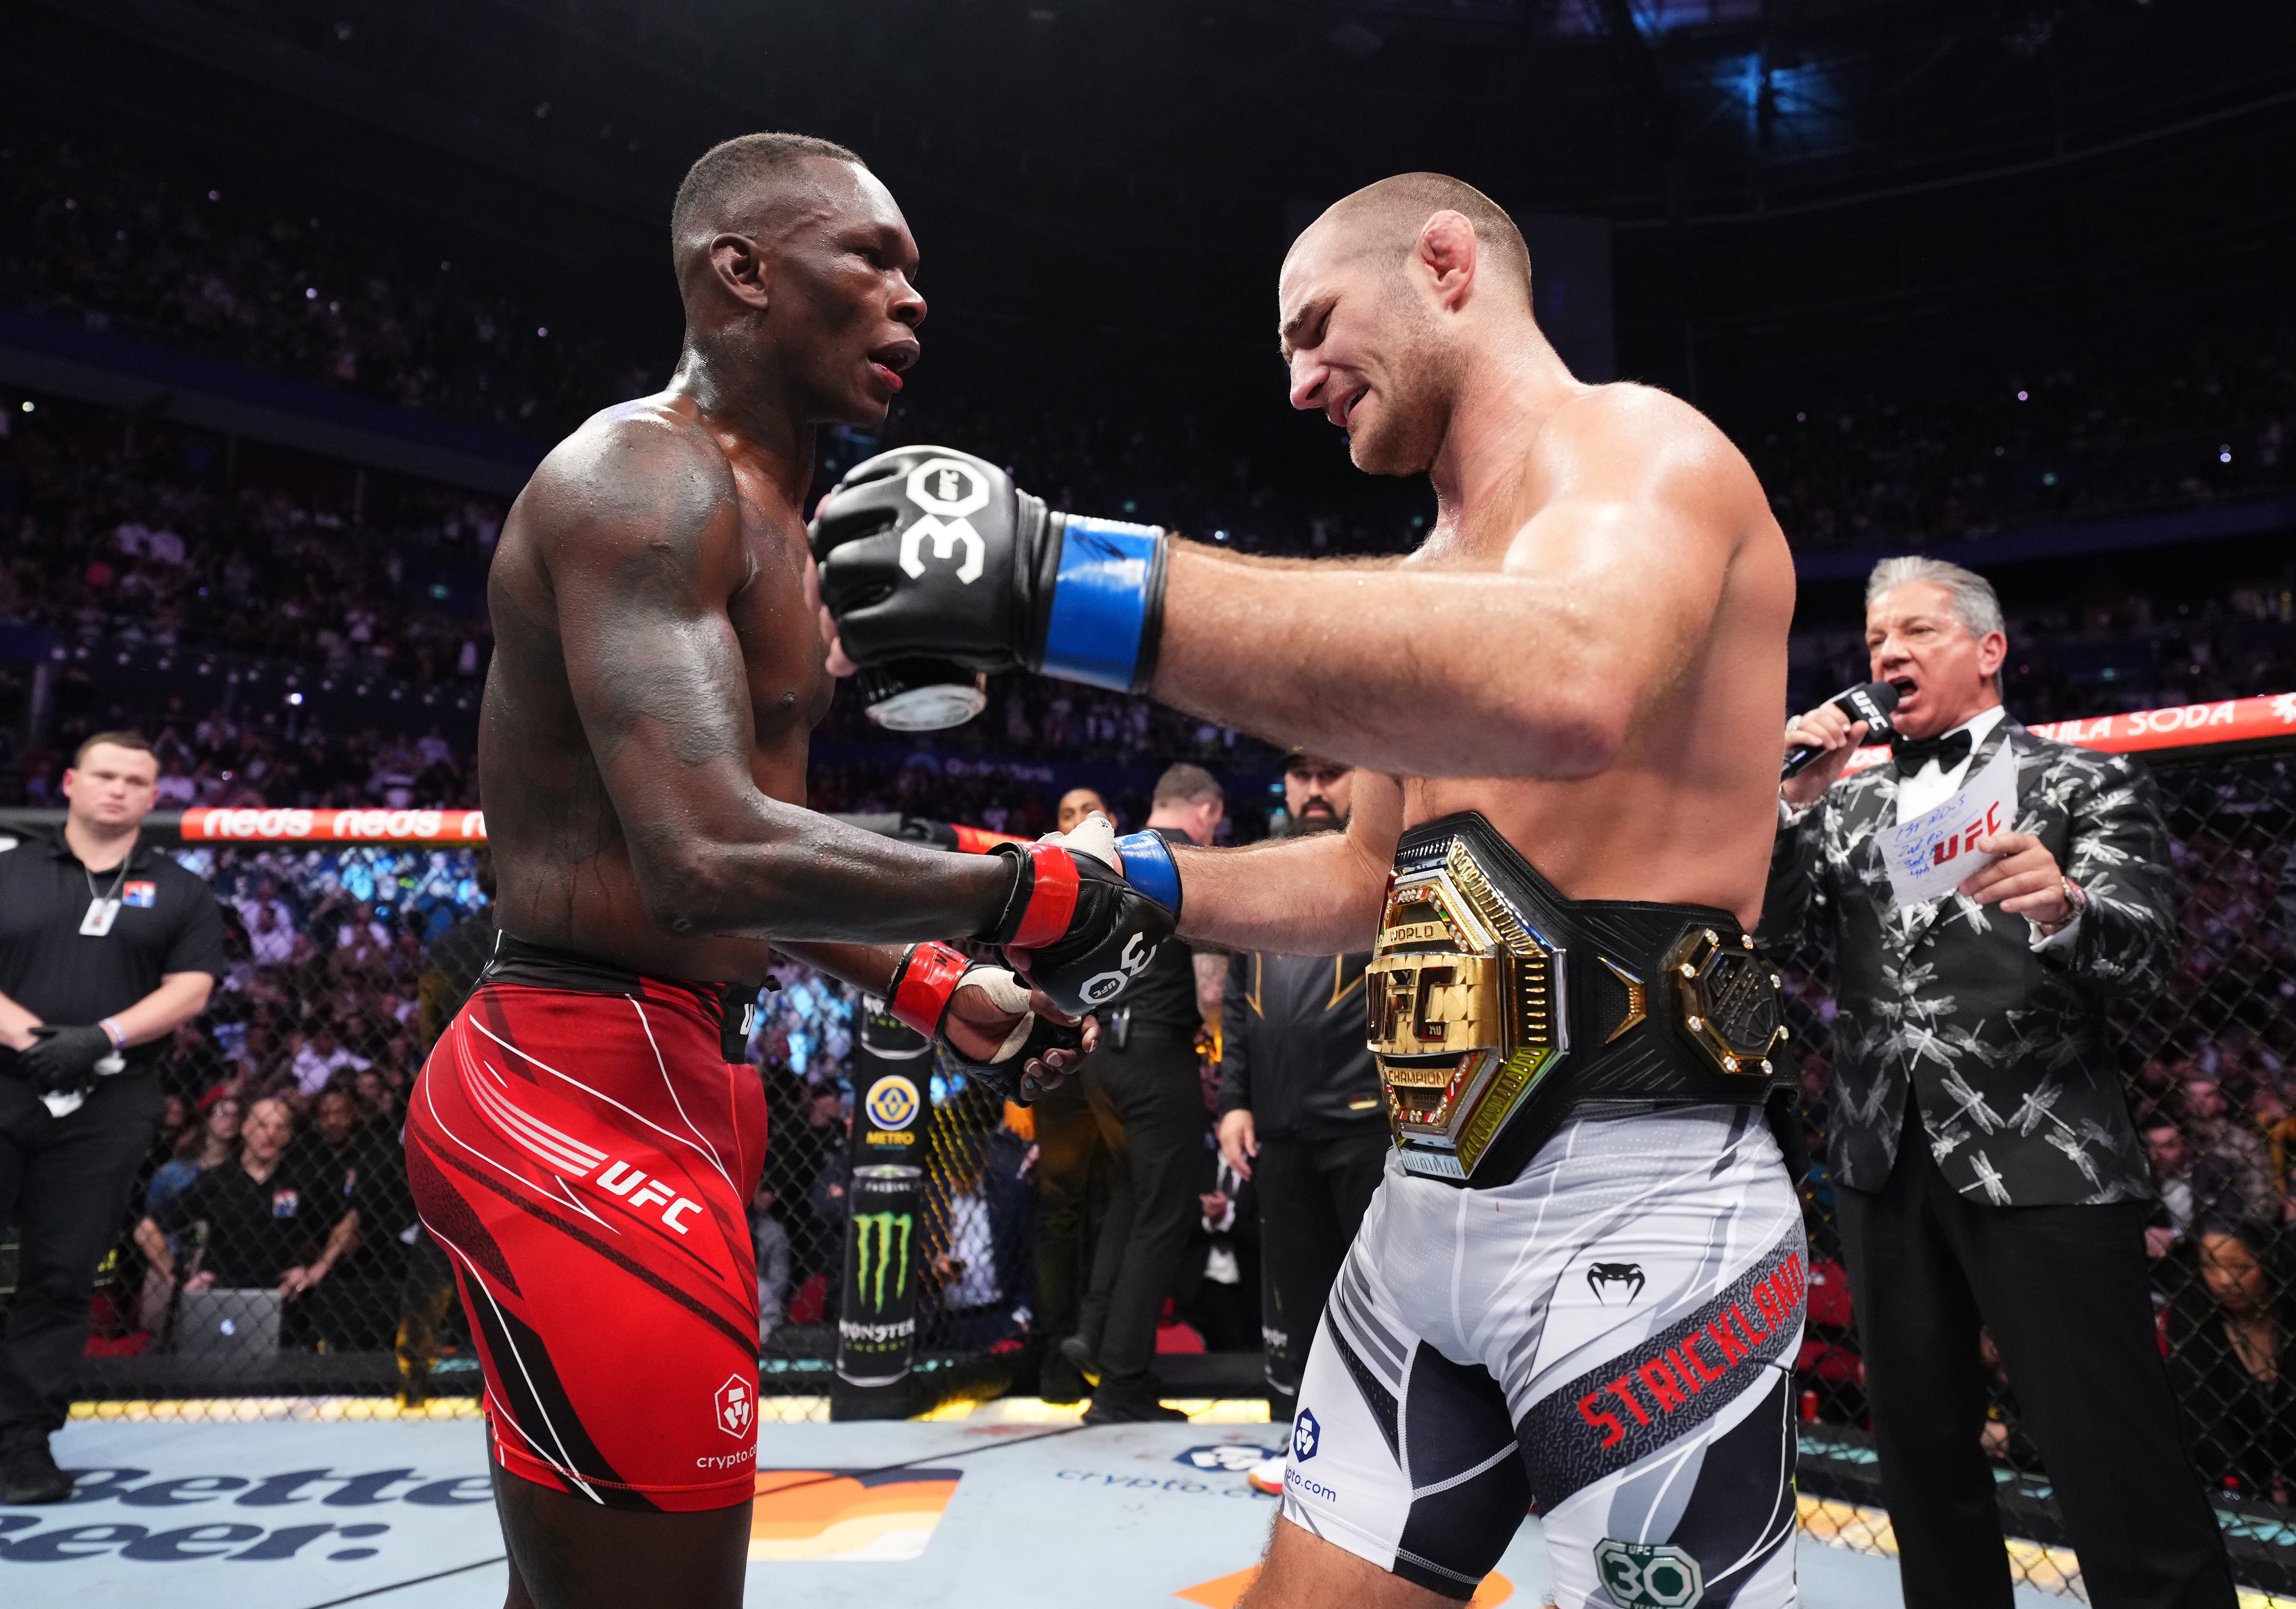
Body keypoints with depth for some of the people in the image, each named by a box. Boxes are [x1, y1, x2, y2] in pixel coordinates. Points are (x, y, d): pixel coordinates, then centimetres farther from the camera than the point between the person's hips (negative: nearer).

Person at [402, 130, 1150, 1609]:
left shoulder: (760, 508, 18)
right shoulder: (649, 478, -15)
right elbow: (710, 863, -29)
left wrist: (934, 991, 16)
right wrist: (1031, 891, -18)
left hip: (673, 1071, 11)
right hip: (597, 1093, -10)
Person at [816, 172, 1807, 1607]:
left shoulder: (1641, 445, -8)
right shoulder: (1440, 568, 19)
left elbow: (1567, 690, -33)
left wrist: (1070, 582, -38)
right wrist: (1149, 885, 10)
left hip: (1640, 1206, -8)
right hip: (1428, 1204, 8)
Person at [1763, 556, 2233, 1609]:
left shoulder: (2085, 784, 4)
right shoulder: (1848, 804, 15)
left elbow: (2145, 957, -9)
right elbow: (1772, 933, 5)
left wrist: (2064, 907, -31)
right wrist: (1797, 800, -7)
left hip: (2041, 1165, -4)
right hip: (1885, 1165, 4)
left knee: (2121, 1474, -5)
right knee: (1921, 1456, 14)